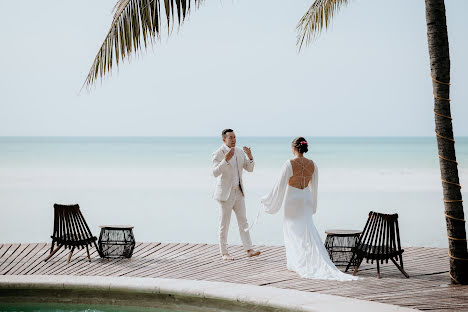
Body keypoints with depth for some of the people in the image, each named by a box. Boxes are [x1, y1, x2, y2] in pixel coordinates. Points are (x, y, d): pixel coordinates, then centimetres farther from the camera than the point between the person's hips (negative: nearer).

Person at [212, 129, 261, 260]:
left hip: (238, 192, 6)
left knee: (243, 221, 4)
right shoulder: (218, 154, -12)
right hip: (225, 193, -6)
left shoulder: (240, 152, 7)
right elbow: (215, 173, -24)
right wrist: (226, 160, -36)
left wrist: (250, 157, -12)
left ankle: (249, 250, 5)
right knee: (224, 224, 2)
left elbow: (249, 169, 7)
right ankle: (224, 252, 12)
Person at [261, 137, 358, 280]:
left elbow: (280, 185, -13)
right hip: (306, 199, 4)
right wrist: (313, 206, 24)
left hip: (292, 199, -4)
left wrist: (267, 200, 0)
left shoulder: (289, 164, -15)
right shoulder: (312, 164, 0)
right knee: (307, 230, 10)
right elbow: (314, 186, 10)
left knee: (293, 230, 6)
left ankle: (296, 263, 7)